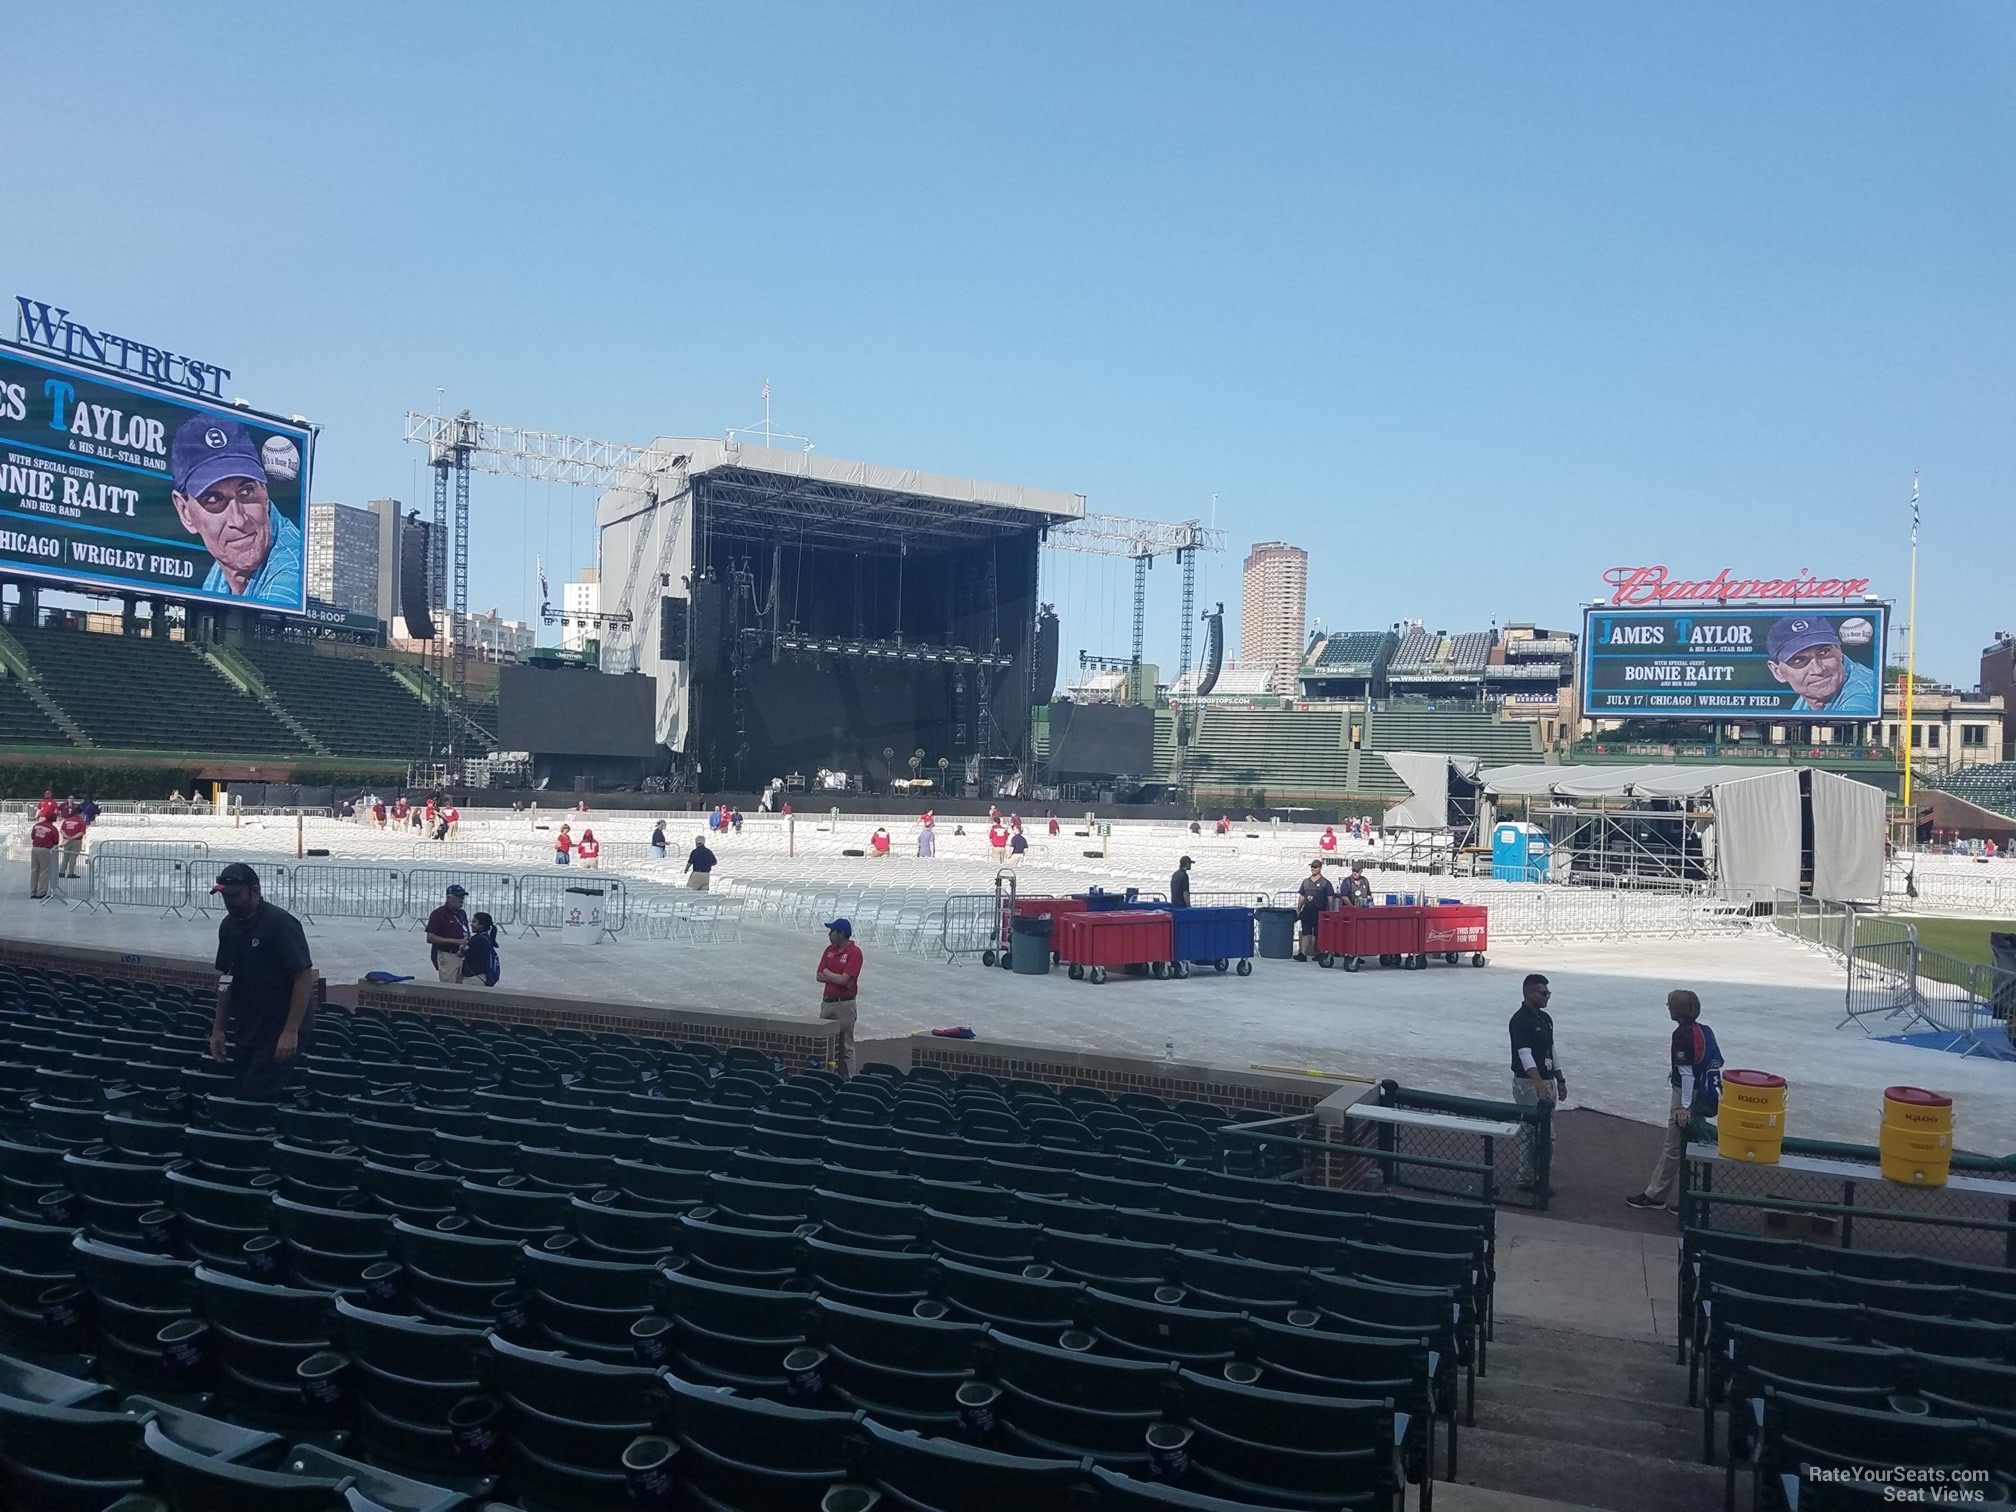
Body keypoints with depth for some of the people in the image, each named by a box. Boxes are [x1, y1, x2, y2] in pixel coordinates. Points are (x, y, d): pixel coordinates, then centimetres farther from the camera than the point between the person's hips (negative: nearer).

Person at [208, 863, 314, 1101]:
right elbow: (225, 978, 15)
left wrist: (291, 1031, -23)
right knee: (239, 1095, 9)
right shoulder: (229, 926, 6)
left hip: (281, 1031, -8)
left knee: (256, 1099, -11)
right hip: (246, 1031, 8)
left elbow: (305, 977, -19)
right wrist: (218, 1028, 12)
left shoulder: (280, 924, -18)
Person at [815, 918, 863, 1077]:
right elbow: (819, 976, 7)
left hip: (845, 1005, -7)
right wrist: (837, 978, -9)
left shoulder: (854, 952, -12)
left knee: (845, 1047, -3)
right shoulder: (829, 949, 10)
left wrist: (827, 973, -3)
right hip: (827, 1002, 7)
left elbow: (844, 980, -20)